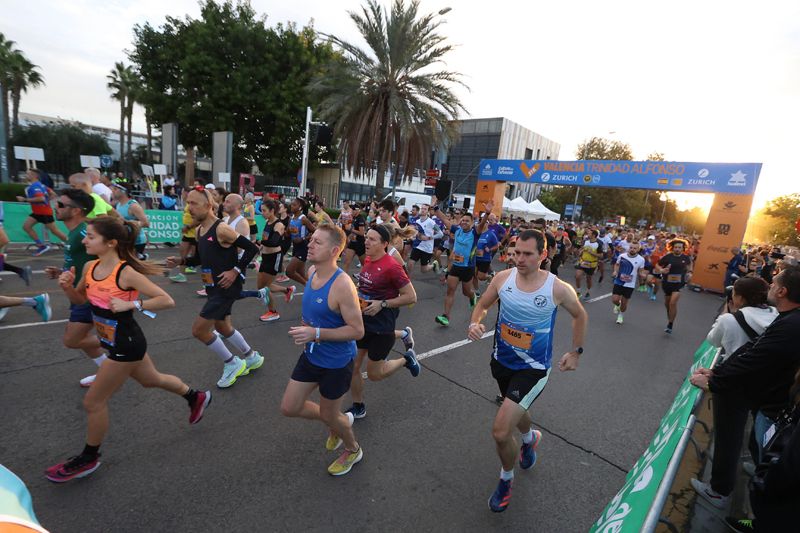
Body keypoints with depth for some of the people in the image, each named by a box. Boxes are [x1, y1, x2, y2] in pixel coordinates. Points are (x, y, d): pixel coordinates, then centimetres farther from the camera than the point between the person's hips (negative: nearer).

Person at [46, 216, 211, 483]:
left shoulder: (126, 273, -25)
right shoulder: (90, 268, -3)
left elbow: (167, 301, -25)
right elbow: (80, 299, 13)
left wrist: (130, 304, -32)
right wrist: (67, 286, -6)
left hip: (126, 345, -8)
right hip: (117, 342, 8)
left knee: (93, 402, 6)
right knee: (151, 380, 26)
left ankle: (88, 459, 30)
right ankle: (196, 397, 46)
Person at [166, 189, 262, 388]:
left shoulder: (221, 229, -20)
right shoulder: (199, 230, 8)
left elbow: (252, 249, -21)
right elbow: (201, 258, 19)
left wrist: (235, 271, -22)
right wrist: (181, 261, 2)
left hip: (227, 287, -10)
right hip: (214, 287, 10)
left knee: (199, 330, -5)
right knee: (223, 328, 21)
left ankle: (232, 364, 13)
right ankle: (252, 358, 39)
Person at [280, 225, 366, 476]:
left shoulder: (342, 285, -29)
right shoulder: (311, 271, -4)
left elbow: (357, 330, -27)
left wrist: (316, 333, -32)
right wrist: (306, 327, 3)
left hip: (336, 362, -7)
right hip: (311, 355, 8)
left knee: (328, 415, 13)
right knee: (289, 408, 14)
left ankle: (353, 450, 46)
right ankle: (340, 419, 40)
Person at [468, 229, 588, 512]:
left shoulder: (558, 288, -19)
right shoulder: (503, 278, -13)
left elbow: (580, 316, 2)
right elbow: (482, 305, 3)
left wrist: (576, 351, 5)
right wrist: (475, 324, -17)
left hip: (533, 369, -4)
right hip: (501, 361, 5)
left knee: (500, 431, -13)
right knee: (515, 411, 30)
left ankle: (506, 479, 21)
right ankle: (530, 438, 67)